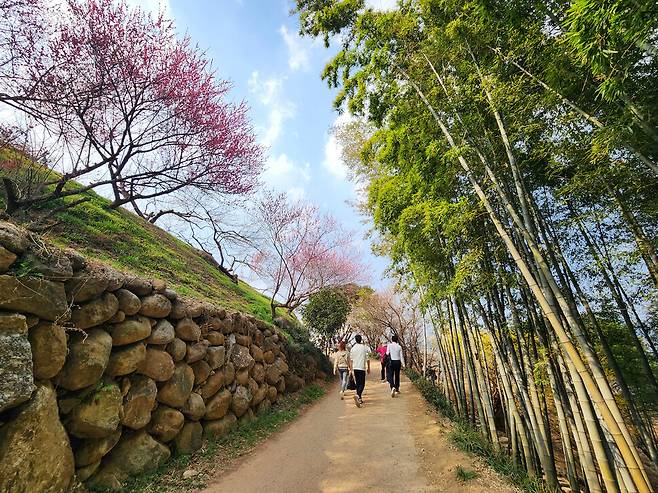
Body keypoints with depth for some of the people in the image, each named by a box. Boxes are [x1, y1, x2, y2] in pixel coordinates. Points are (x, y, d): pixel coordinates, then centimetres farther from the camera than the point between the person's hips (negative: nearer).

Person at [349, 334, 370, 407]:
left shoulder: (353, 348, 2)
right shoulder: (364, 348, -6)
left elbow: (351, 360, 6)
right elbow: (367, 359, -3)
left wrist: (351, 369, 14)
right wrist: (368, 368, 9)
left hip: (355, 368, 4)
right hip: (362, 368, -4)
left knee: (358, 383, 15)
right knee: (362, 384, -1)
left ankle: (359, 399, 22)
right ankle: (357, 395, -24)